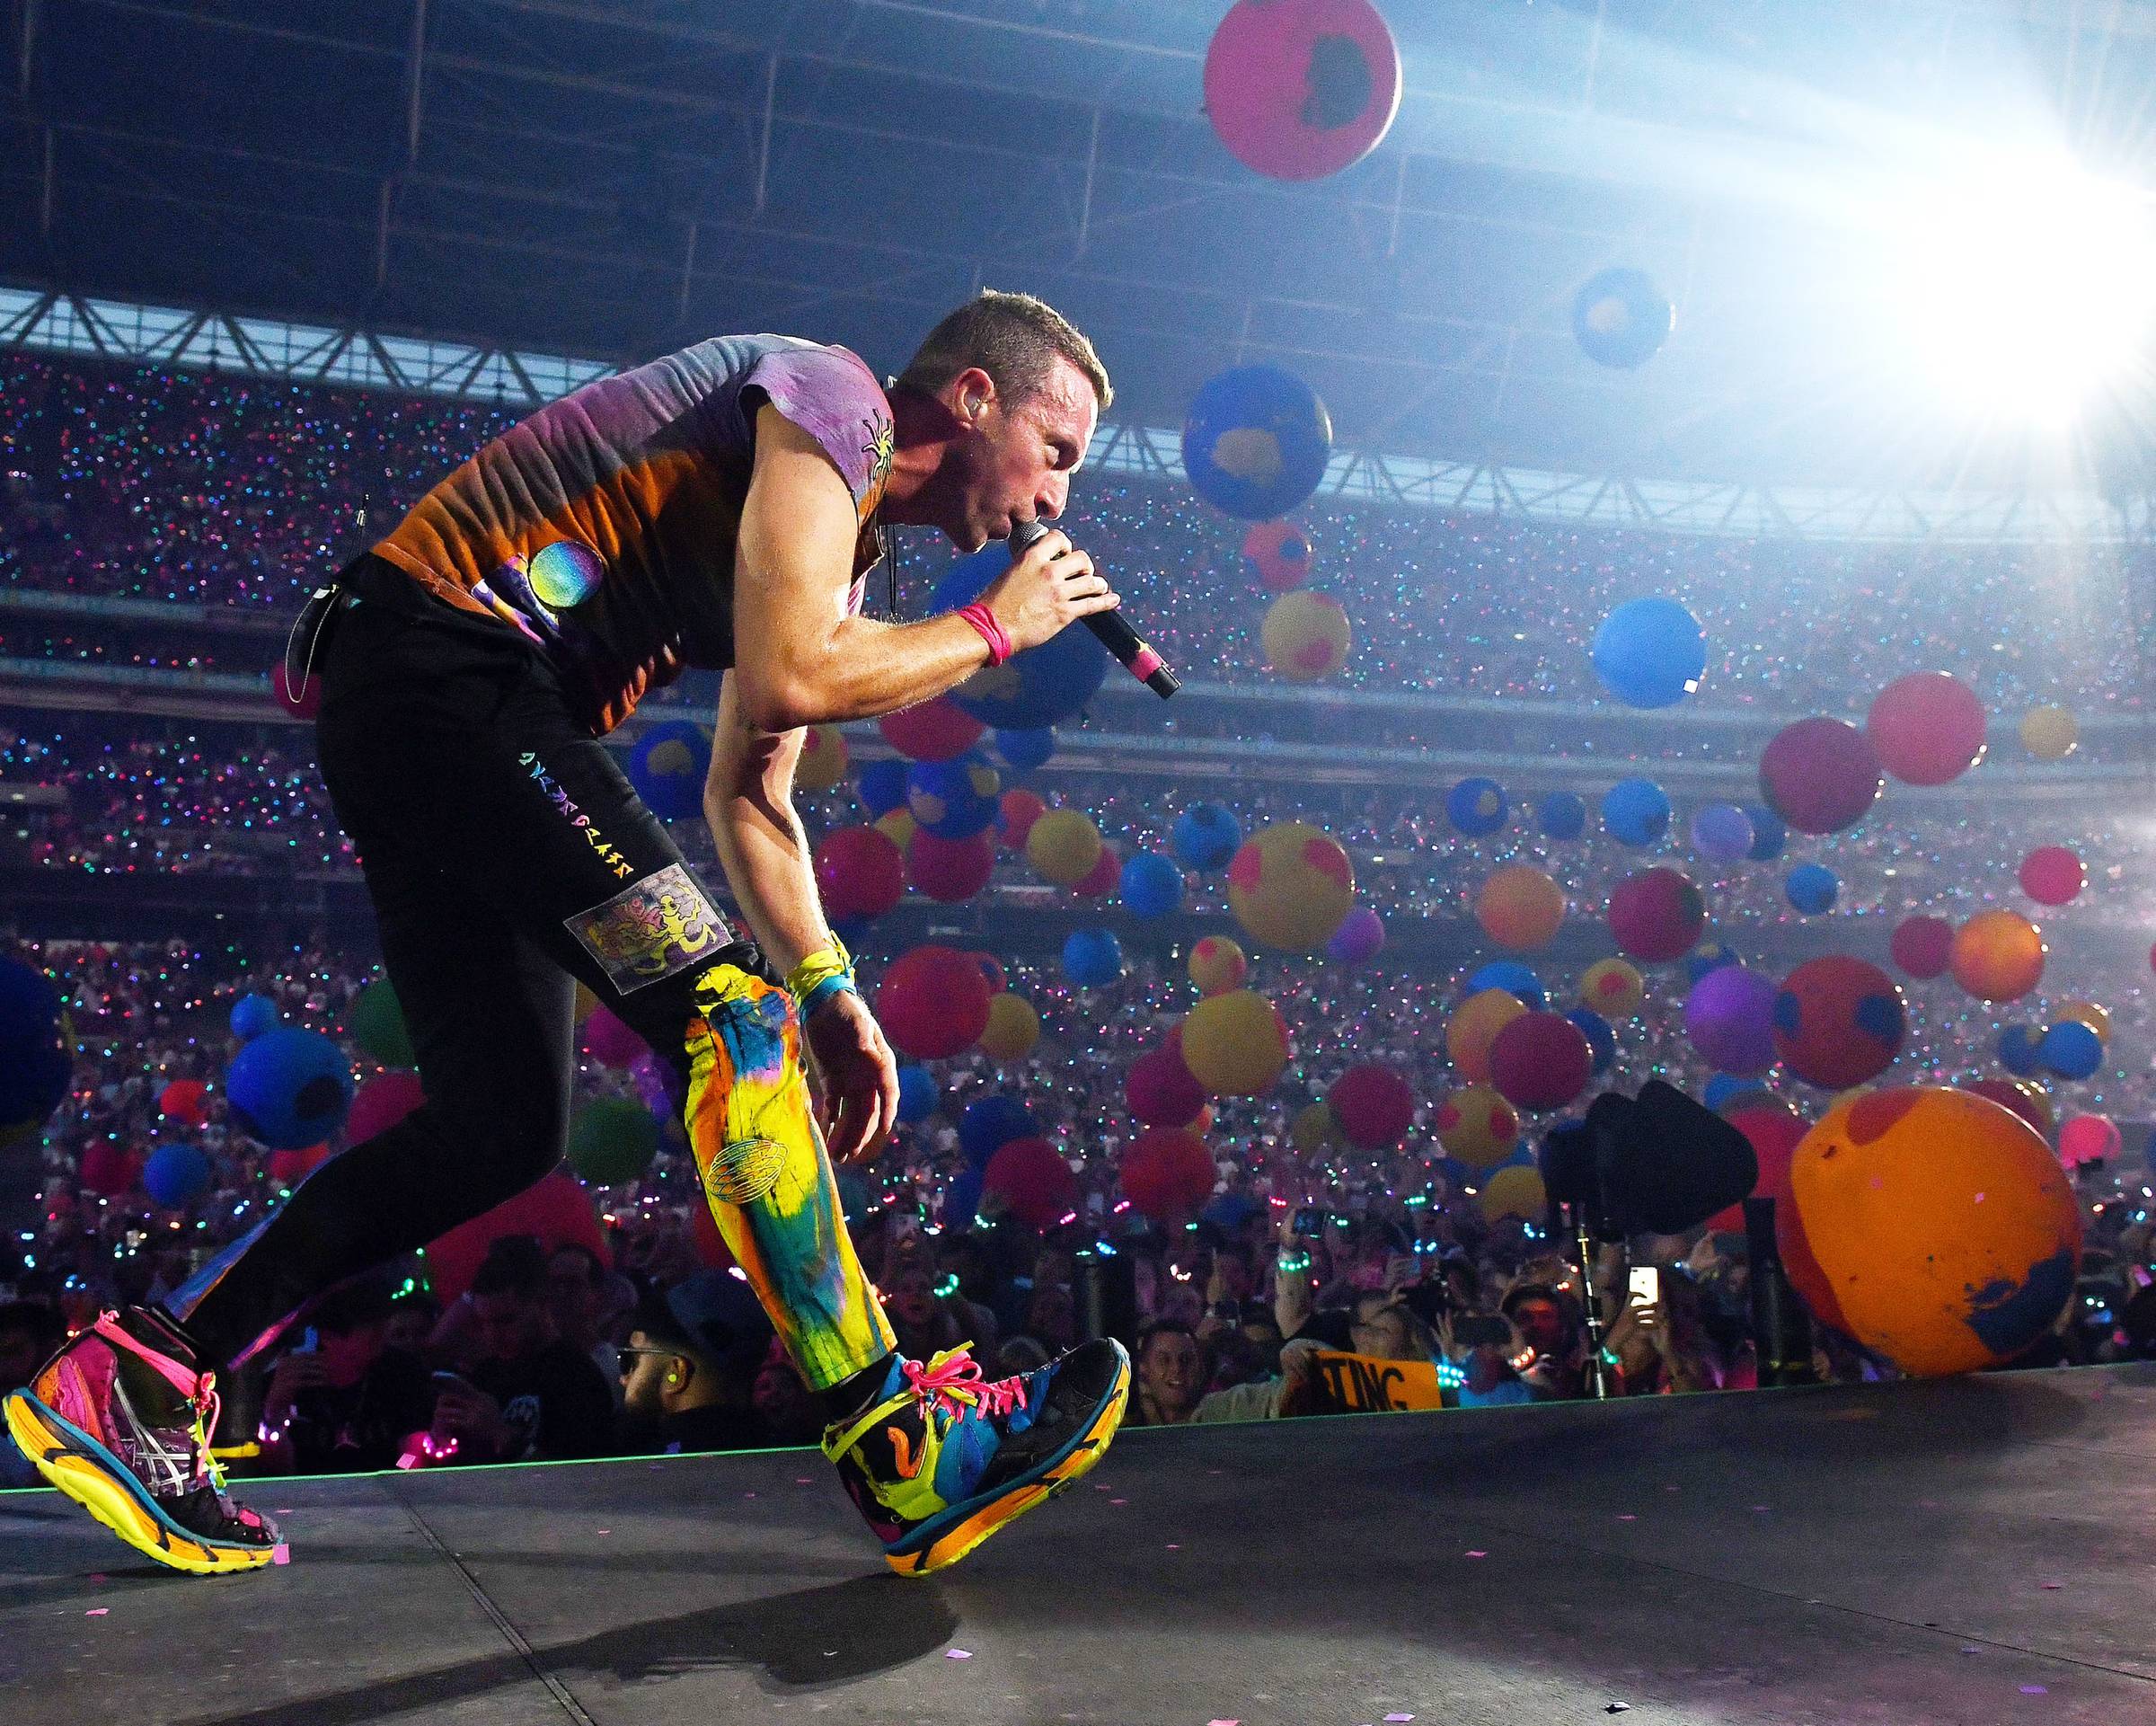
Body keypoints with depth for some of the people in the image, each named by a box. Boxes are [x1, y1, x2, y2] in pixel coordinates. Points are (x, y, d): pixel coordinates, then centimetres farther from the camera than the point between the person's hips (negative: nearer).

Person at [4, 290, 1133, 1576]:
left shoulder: (845, 532, 23)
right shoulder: (836, 400, -7)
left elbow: (749, 795, 22)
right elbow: (781, 679, -22)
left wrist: (831, 994, 12)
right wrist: (992, 627, -6)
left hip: (424, 720, 11)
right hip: (448, 664, -11)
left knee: (505, 1129, 7)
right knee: (728, 1014, -18)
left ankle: (133, 1382, 12)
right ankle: (901, 1454, -17)